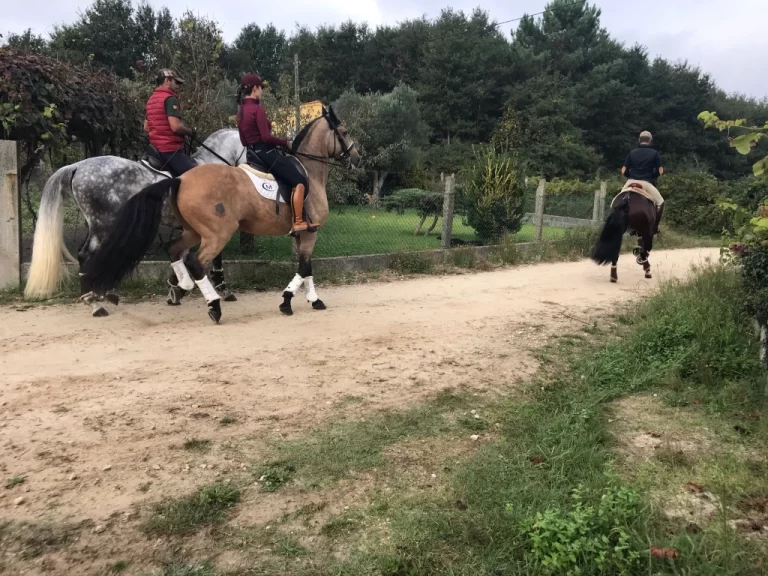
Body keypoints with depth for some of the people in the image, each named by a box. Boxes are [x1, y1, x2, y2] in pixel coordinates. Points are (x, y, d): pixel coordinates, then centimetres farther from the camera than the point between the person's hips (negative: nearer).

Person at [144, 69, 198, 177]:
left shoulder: (151, 100, 16)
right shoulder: (170, 99, -13)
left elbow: (146, 128, 20)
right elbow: (175, 126, -24)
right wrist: (190, 131, -7)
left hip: (157, 148, 10)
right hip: (171, 149, -10)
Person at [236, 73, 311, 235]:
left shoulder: (241, 109, 13)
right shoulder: (258, 109, -14)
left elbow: (243, 138, 16)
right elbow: (266, 137, -21)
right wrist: (285, 143, -5)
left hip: (253, 153, 10)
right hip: (265, 152, -10)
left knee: (293, 178, 25)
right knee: (300, 181, -7)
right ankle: (298, 222, -13)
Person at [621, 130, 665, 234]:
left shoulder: (632, 153, 8)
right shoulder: (655, 153, 3)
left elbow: (624, 171, 4)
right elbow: (660, 171, 0)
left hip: (631, 182, 2)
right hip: (646, 183, -2)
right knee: (660, 202, 13)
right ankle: (654, 227, 5)